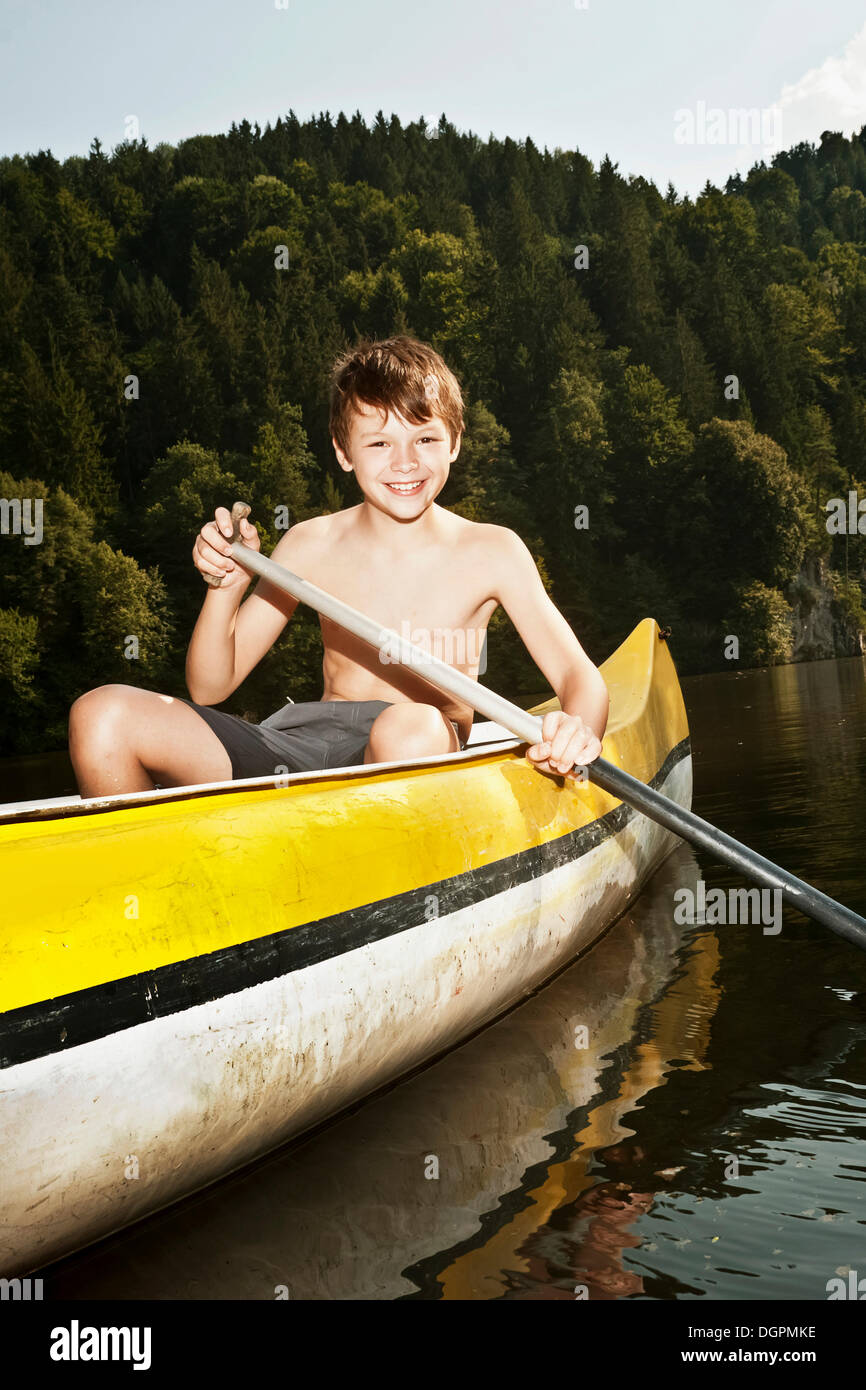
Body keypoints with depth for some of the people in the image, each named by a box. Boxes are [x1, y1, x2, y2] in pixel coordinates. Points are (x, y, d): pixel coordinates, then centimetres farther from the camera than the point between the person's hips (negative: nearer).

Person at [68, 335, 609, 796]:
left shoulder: (491, 552, 2)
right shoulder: (312, 545, 7)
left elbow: (580, 675, -3)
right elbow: (209, 689, 8)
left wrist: (575, 729, -28)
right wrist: (225, 589, -12)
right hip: (296, 748, 3)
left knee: (412, 728, -41)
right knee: (103, 714, -16)